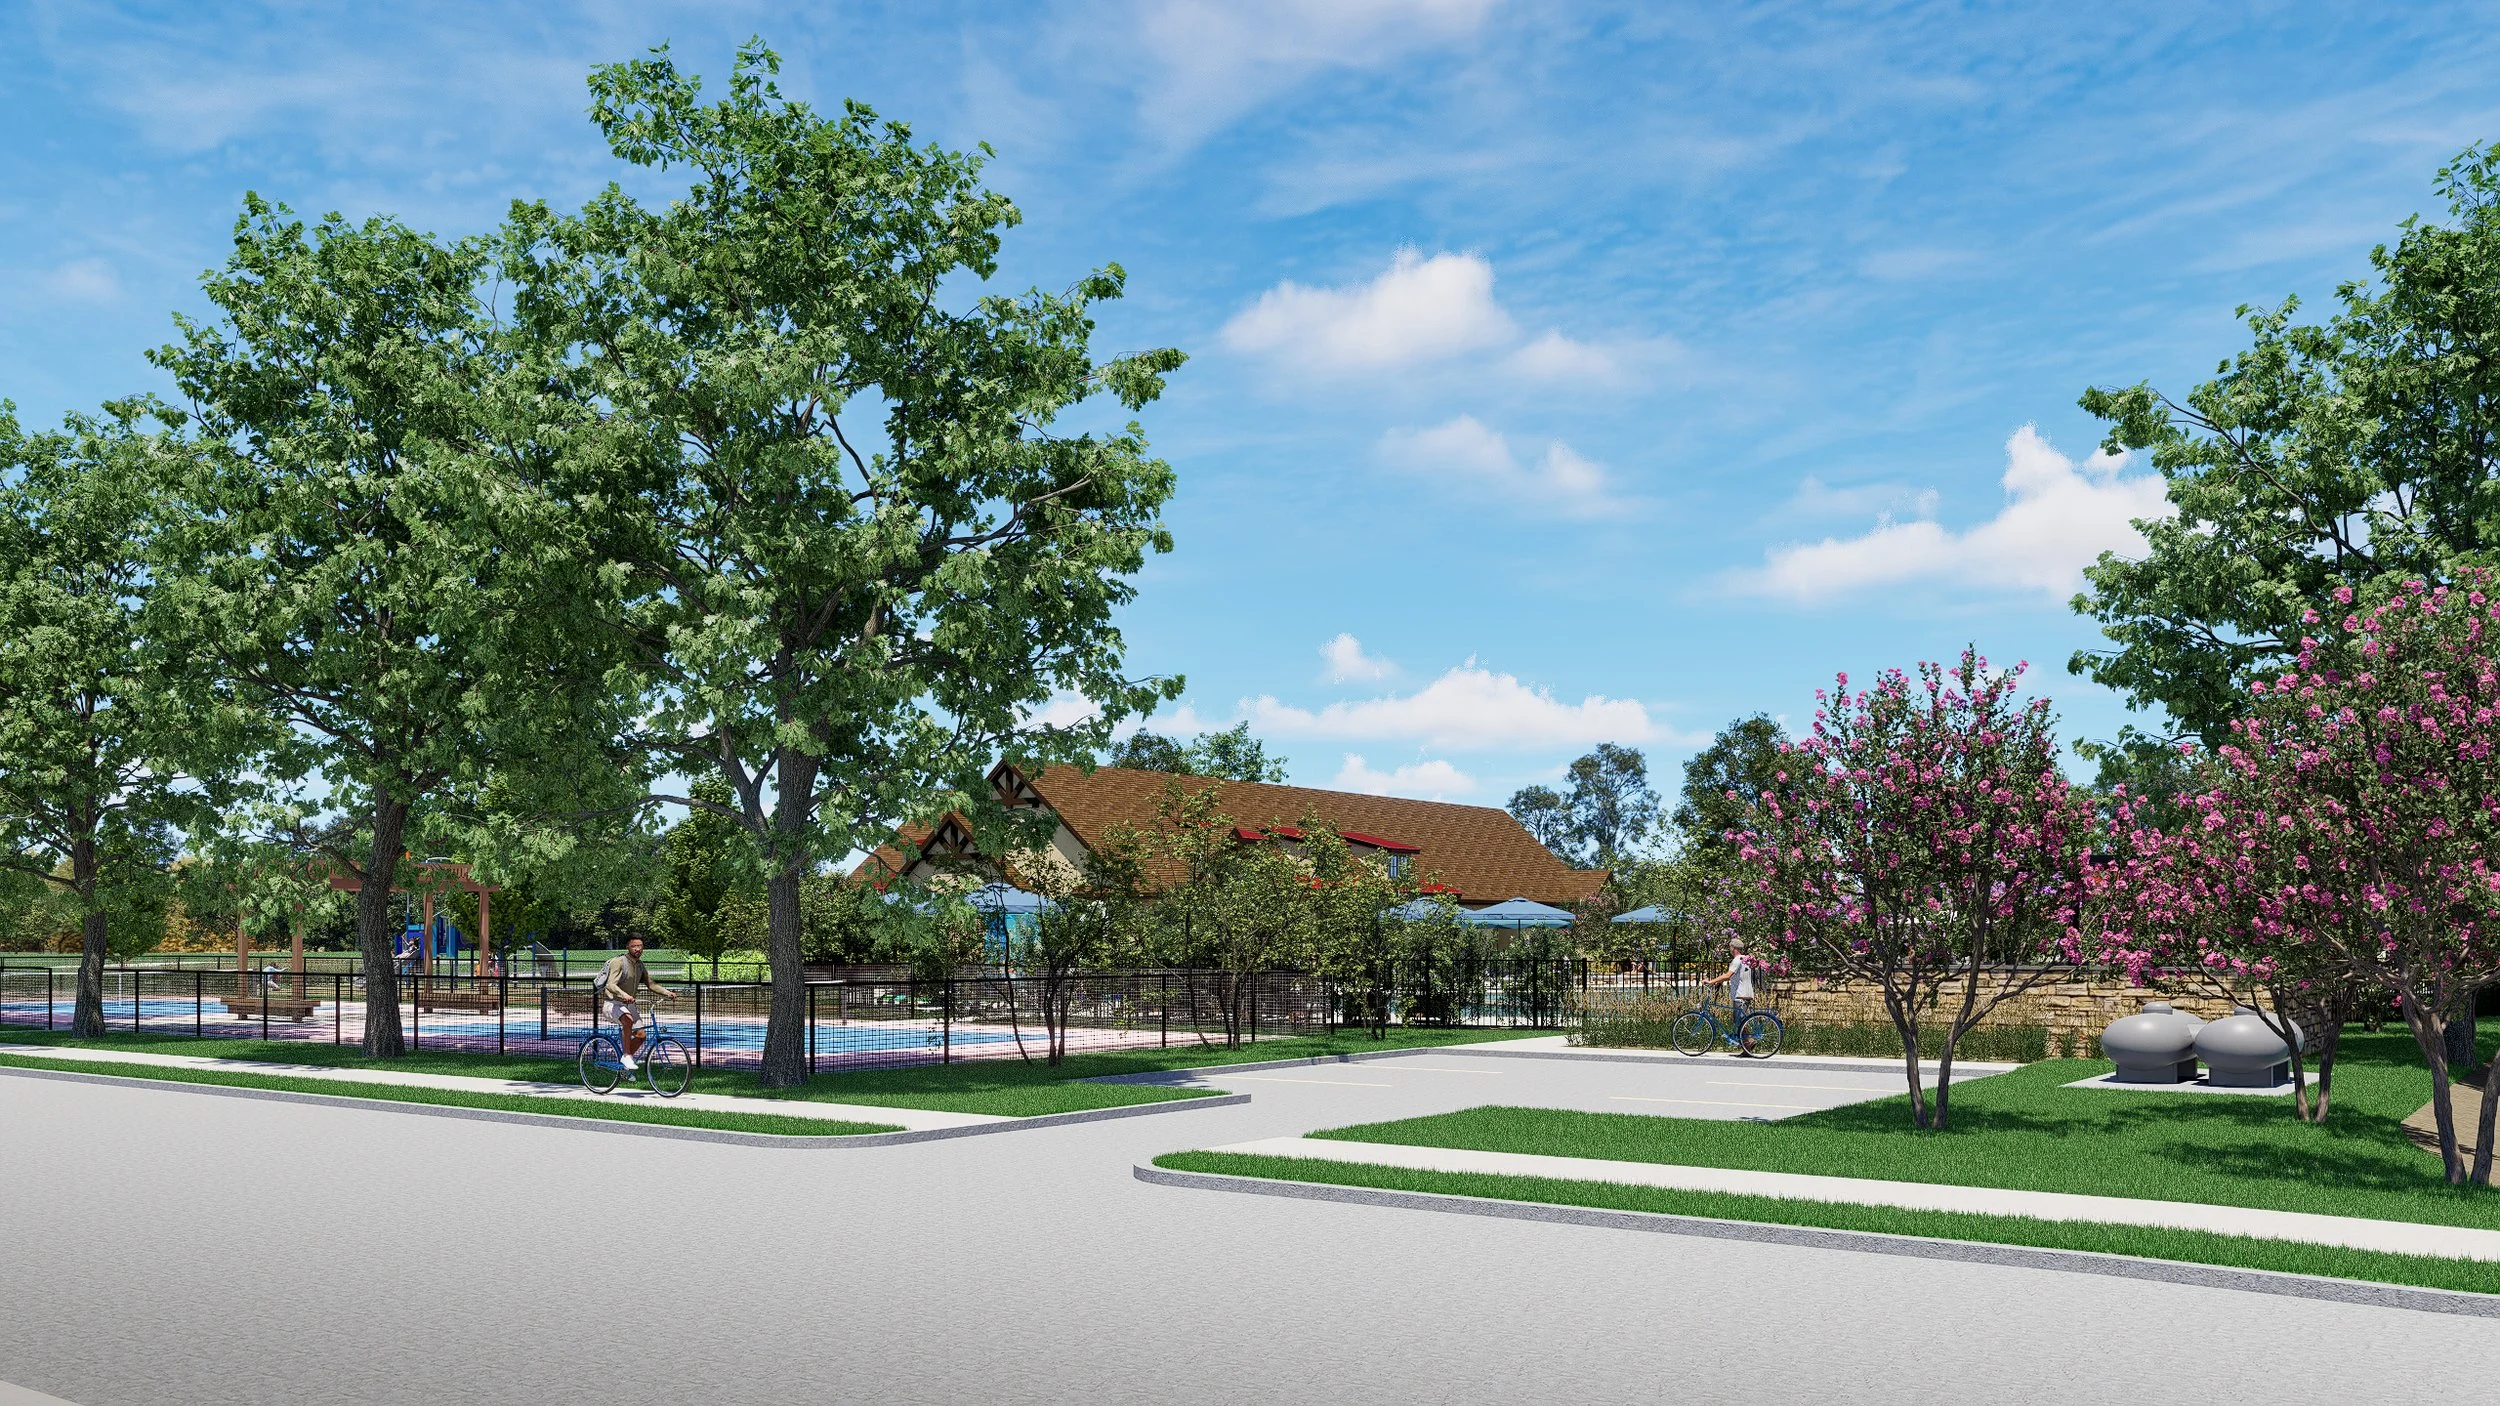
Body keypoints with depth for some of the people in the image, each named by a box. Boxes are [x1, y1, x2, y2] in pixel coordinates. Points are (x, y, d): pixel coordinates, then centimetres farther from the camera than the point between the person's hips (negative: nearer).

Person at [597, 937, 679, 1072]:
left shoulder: (639, 965, 9)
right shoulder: (619, 962, -16)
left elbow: (650, 983, 12)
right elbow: (611, 984, -28)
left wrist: (667, 992, -4)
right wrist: (624, 995, -47)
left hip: (629, 1005, 8)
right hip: (613, 1003, -8)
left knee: (640, 1035, 0)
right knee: (628, 1020, -36)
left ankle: (626, 1062, 21)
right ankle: (626, 1056, -25)